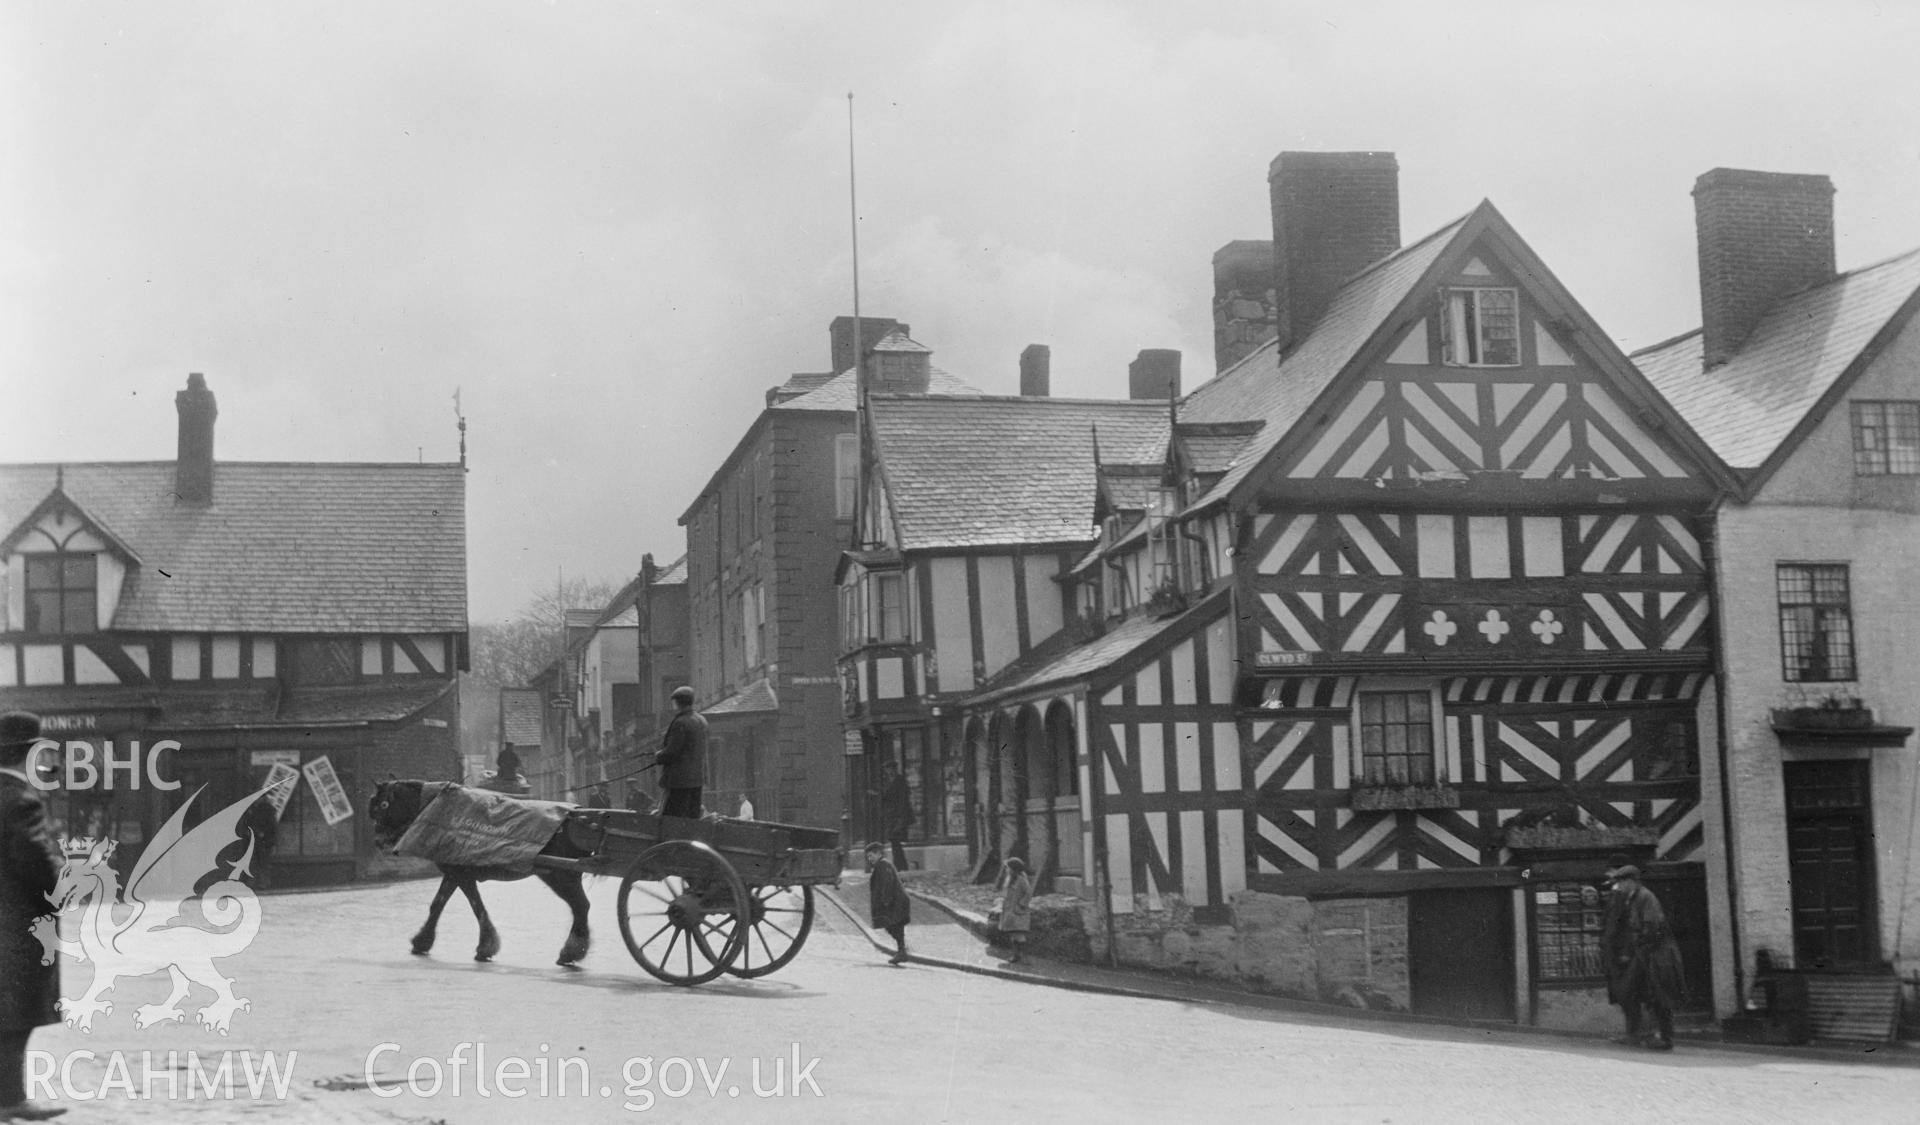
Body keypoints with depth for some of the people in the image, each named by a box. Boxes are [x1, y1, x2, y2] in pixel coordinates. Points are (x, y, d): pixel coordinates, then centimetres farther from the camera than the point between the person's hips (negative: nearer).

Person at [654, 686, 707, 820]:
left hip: (680, 779, -9)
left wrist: (658, 757, 1)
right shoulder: (701, 720, 11)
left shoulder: (680, 723, -18)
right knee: (693, 817, 12)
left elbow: (672, 752, -19)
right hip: (698, 777, 9)